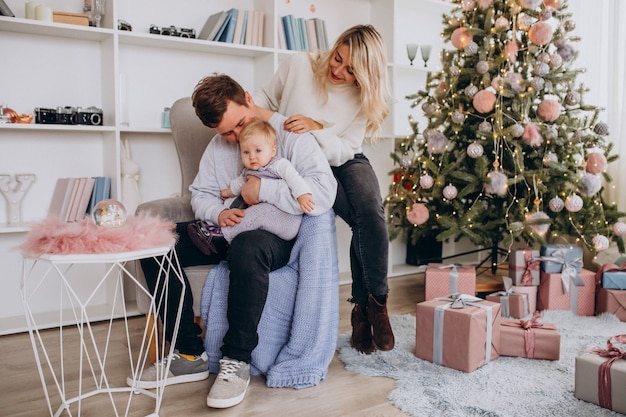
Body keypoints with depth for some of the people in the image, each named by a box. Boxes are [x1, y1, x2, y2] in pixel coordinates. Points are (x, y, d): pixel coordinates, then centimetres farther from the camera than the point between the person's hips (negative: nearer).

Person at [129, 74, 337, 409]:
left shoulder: (291, 136, -11)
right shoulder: (219, 144, 11)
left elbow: (323, 195, -24)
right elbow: (200, 193, 11)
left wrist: (263, 189, -20)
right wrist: (218, 212, -12)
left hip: (278, 236, -7)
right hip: (229, 230, 7)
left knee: (247, 248, -42)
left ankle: (236, 361, -23)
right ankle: (190, 354, -5)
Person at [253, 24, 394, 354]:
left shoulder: (364, 97, -5)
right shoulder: (299, 65, -10)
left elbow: (342, 151, -12)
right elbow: (267, 98, 5)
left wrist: (316, 128, -30)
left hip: (344, 160, 3)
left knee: (371, 211, -30)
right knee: (365, 224, -27)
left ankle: (370, 303, -12)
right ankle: (368, 303, -9)